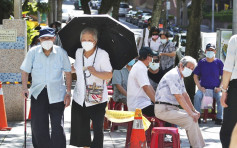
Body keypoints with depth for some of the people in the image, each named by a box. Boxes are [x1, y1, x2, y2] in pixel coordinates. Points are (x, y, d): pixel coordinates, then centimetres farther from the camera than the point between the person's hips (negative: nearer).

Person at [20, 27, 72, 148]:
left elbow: (68, 73, 8)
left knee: (58, 127, -5)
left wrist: (68, 93, 3)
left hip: (57, 93, -1)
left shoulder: (61, 53, 0)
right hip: (38, 93, 1)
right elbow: (25, 71, 8)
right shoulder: (33, 52, 1)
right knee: (38, 127, 3)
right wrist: (24, 88, -7)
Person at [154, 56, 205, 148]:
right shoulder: (174, 75, -16)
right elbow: (179, 97, -21)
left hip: (171, 108, 11)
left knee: (194, 116, 8)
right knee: (190, 119, -20)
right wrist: (191, 113, -22)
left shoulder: (180, 76, 17)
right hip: (164, 109, -11)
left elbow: (185, 95, 22)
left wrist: (194, 111, 14)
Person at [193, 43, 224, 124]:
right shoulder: (201, 62, 5)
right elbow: (195, 76, 8)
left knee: (220, 97, -31)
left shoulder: (219, 62, 3)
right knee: (197, 95, -30)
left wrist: (220, 88, -9)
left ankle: (219, 118, -20)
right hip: (203, 88, 1)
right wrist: (199, 87, -6)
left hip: (215, 89, -1)